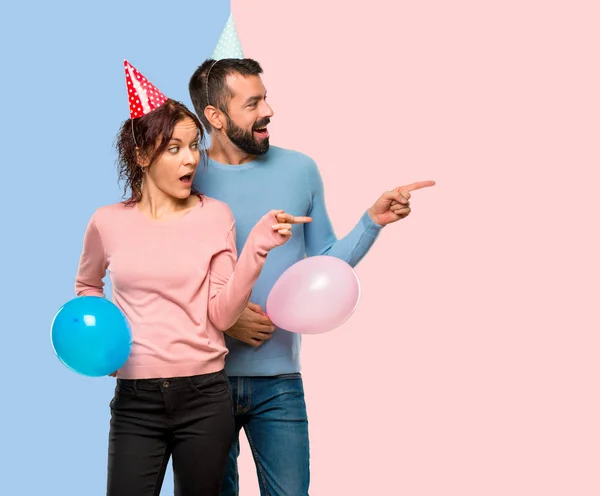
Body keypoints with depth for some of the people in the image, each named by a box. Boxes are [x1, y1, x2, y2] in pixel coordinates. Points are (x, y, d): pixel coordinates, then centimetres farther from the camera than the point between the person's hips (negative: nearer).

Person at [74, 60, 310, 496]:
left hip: (205, 396, 0)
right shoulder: (109, 222, 1)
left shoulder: (214, 215, -1)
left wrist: (257, 248, -16)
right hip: (134, 399, 0)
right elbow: (87, 284, 22)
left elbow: (221, 315, -6)